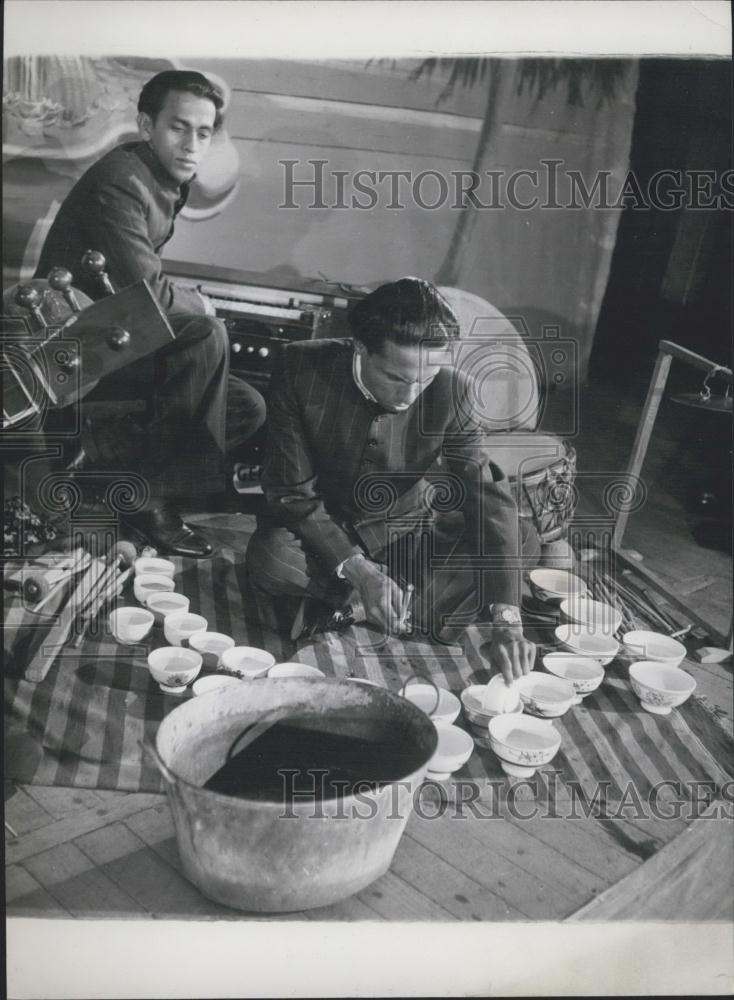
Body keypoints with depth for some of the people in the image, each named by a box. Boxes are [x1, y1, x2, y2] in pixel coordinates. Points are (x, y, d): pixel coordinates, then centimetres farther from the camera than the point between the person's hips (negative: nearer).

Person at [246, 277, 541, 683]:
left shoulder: (452, 390, -22)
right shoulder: (302, 370, -24)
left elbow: (488, 499, -25)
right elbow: (292, 492, -20)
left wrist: (506, 621, -37)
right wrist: (357, 569, -33)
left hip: (409, 534, 1)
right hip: (320, 532, 0)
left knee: (523, 541, -17)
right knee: (269, 560, -35)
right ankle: (428, 599, -15)